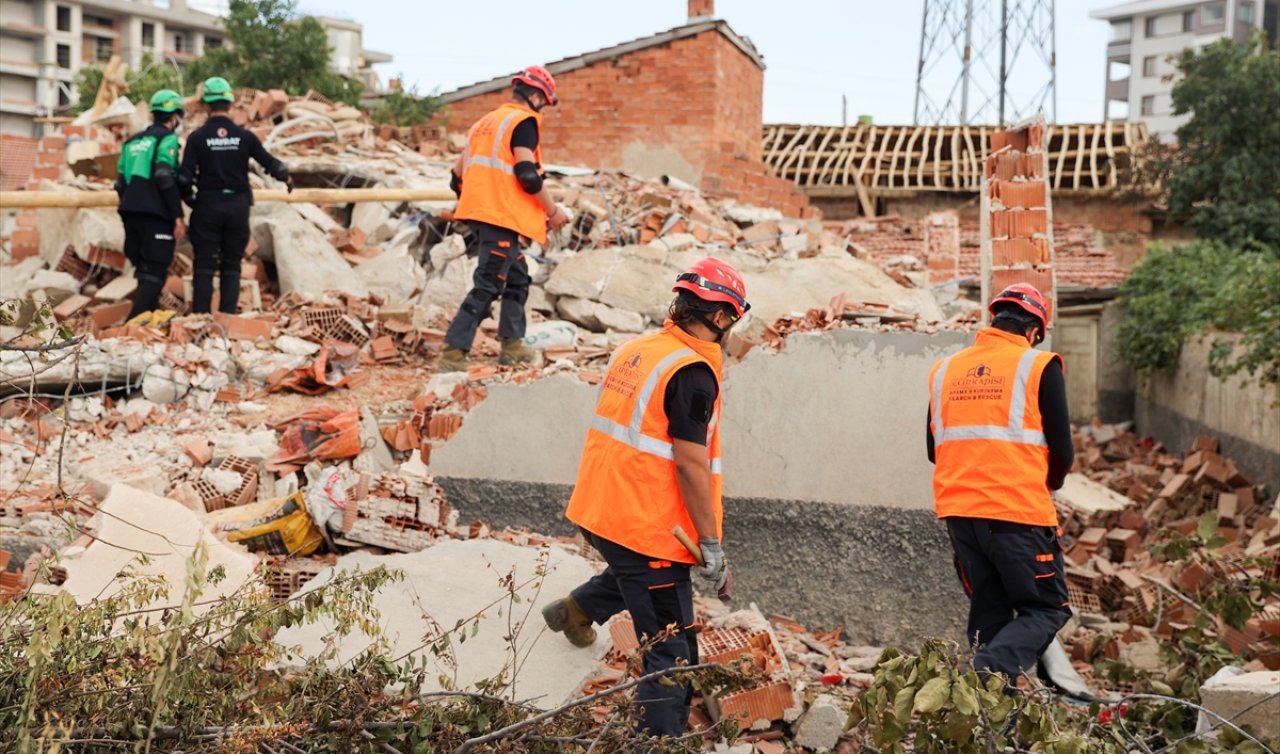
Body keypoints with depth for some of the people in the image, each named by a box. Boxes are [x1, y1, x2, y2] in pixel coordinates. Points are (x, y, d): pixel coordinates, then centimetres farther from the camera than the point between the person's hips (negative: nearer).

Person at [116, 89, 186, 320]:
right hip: (156, 214, -7)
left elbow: (121, 182, 19)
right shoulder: (167, 138, -3)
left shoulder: (133, 141, 20)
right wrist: (178, 217, -14)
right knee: (154, 272, -8)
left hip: (131, 212, 7)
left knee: (144, 268, 16)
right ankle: (135, 321, -19)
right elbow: (165, 178, -14)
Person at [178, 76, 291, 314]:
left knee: (204, 266, 3)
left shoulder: (197, 137, -6)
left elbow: (184, 177, -9)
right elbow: (269, 162, 4)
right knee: (231, 266, 8)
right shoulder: (244, 136, -2)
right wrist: (286, 177, 24)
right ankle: (228, 316, 4)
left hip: (208, 206, -1)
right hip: (238, 206, 1)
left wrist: (189, 198, 10)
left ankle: (200, 317, -1)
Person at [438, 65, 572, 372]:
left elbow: (457, 178, 18)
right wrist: (553, 211, -5)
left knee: (517, 278, 20)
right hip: (503, 217, -9)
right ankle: (452, 354, -14)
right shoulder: (524, 121, -6)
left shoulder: (484, 122, 20)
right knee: (487, 286, -10)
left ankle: (512, 345, 25)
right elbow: (527, 175, -16)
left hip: (479, 211, 9)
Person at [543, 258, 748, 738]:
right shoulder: (693, 373, -18)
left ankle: (578, 609, 43)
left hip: (600, 512, 9)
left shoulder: (634, 350, 7)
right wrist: (711, 544, -13)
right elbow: (690, 465, -20)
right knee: (672, 657, 0)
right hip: (647, 530, -8)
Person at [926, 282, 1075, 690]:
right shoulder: (1039, 366, -1)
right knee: (1047, 609, 5)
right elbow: (1062, 451, -2)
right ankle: (991, 671, -18)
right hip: (1019, 511, -5)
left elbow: (934, 448, 17)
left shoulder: (945, 369, 12)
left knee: (990, 609, 16)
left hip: (958, 509, 5)